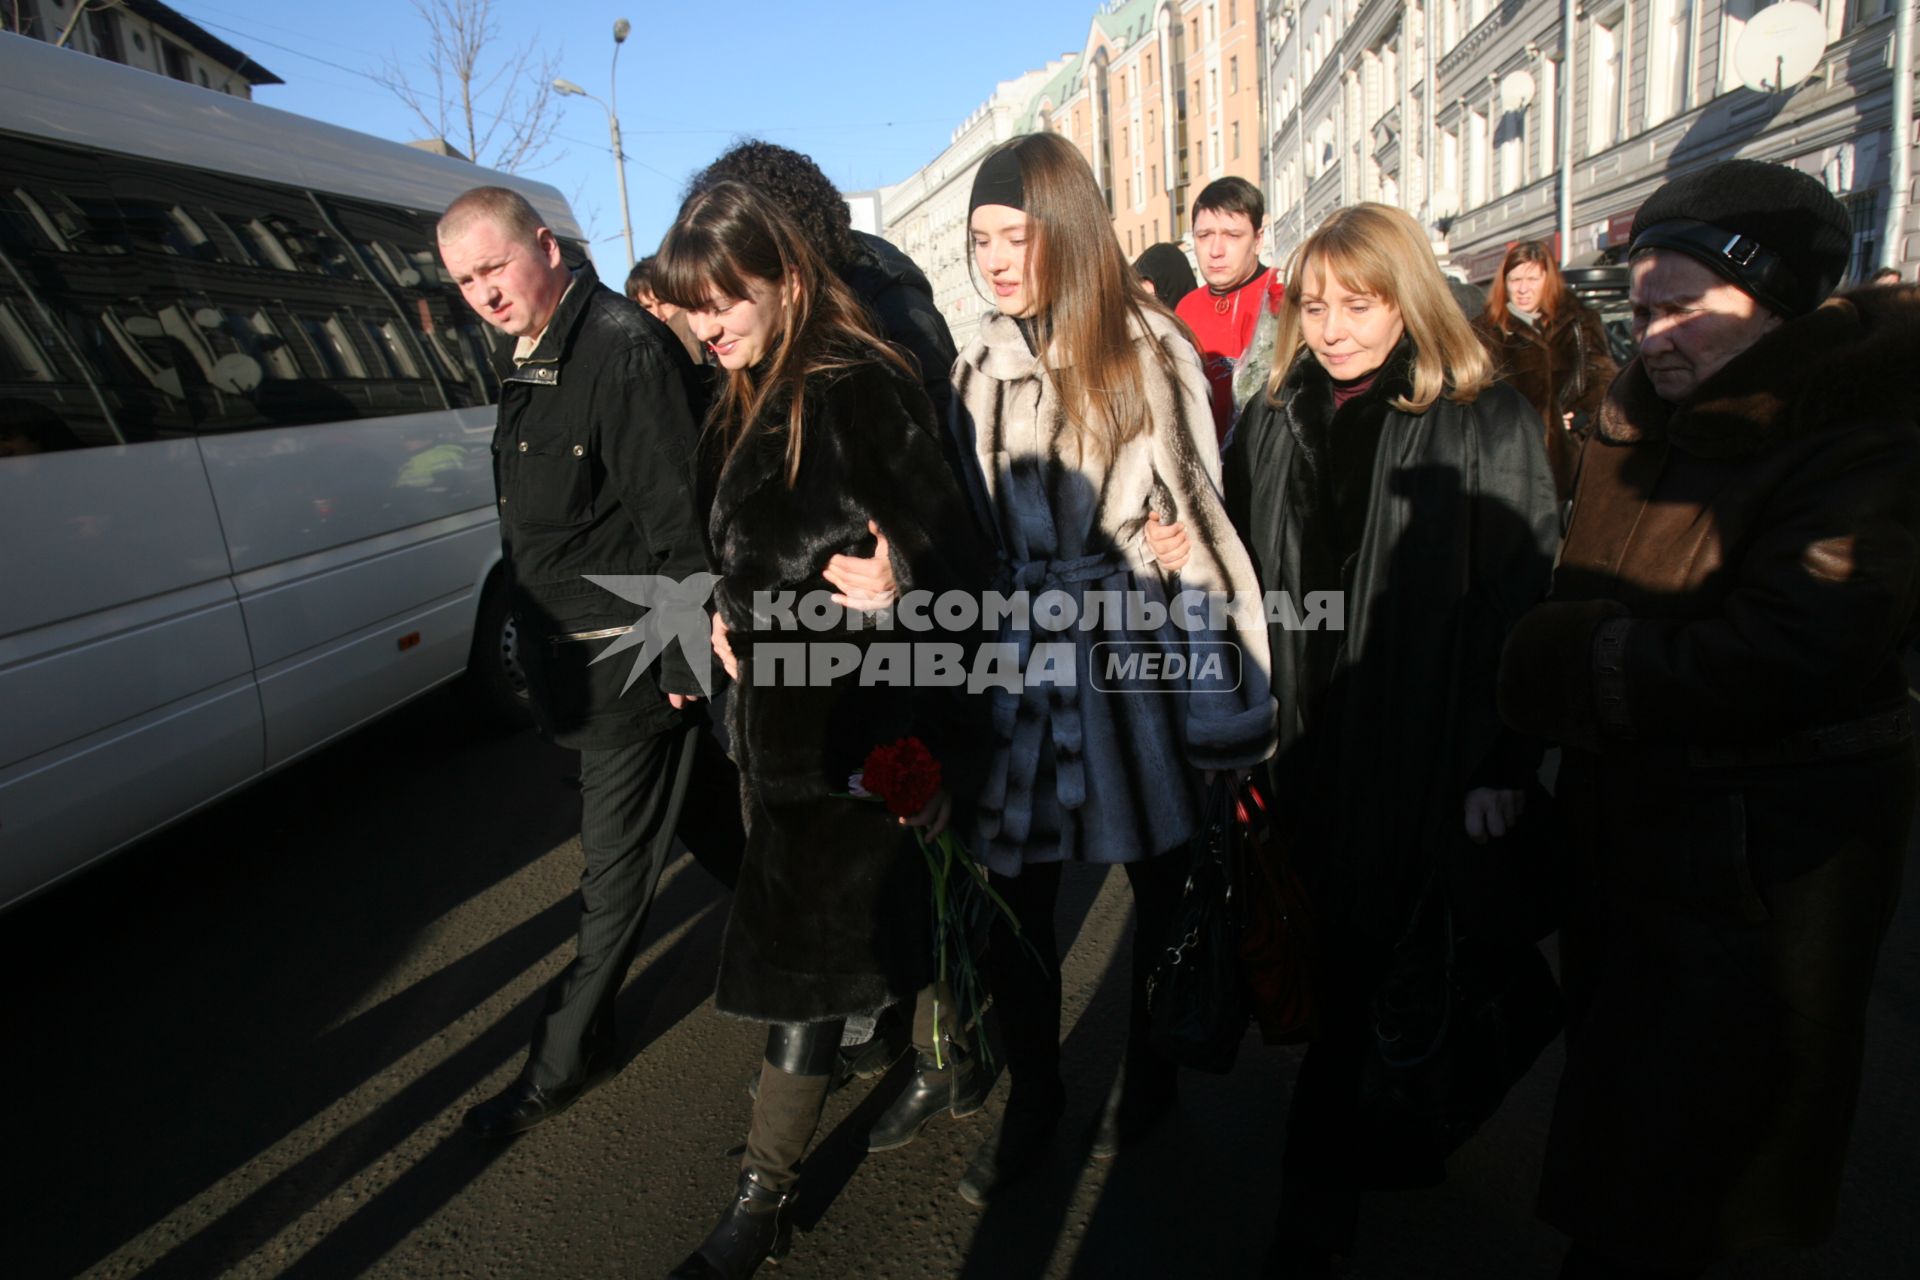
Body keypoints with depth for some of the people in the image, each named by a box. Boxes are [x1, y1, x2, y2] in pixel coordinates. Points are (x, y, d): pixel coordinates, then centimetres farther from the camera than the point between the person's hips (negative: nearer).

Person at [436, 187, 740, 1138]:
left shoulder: (626, 349, -18)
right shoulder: (528, 358, 12)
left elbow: (680, 519, -22)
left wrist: (683, 657, -21)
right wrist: (538, 644, 19)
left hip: (631, 657, -9)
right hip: (570, 653, 9)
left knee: (618, 862, 4)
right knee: (703, 810, 20)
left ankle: (568, 1053, 19)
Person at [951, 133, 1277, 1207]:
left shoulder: (1152, 350, -3)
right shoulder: (982, 369, 7)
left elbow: (1196, 512, -3)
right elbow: (967, 531, 8)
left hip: (1141, 653, -2)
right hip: (1021, 654, 3)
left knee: (1160, 881, 13)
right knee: (1014, 896, 5)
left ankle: (1150, 1072, 37)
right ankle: (1032, 1100, 27)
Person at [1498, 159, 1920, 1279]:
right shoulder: (1646, 426, 6)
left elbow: (1777, 661, -27)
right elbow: (1580, 603, 10)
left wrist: (1584, 663, -17)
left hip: (1757, 863, -7)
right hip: (1628, 831, 7)